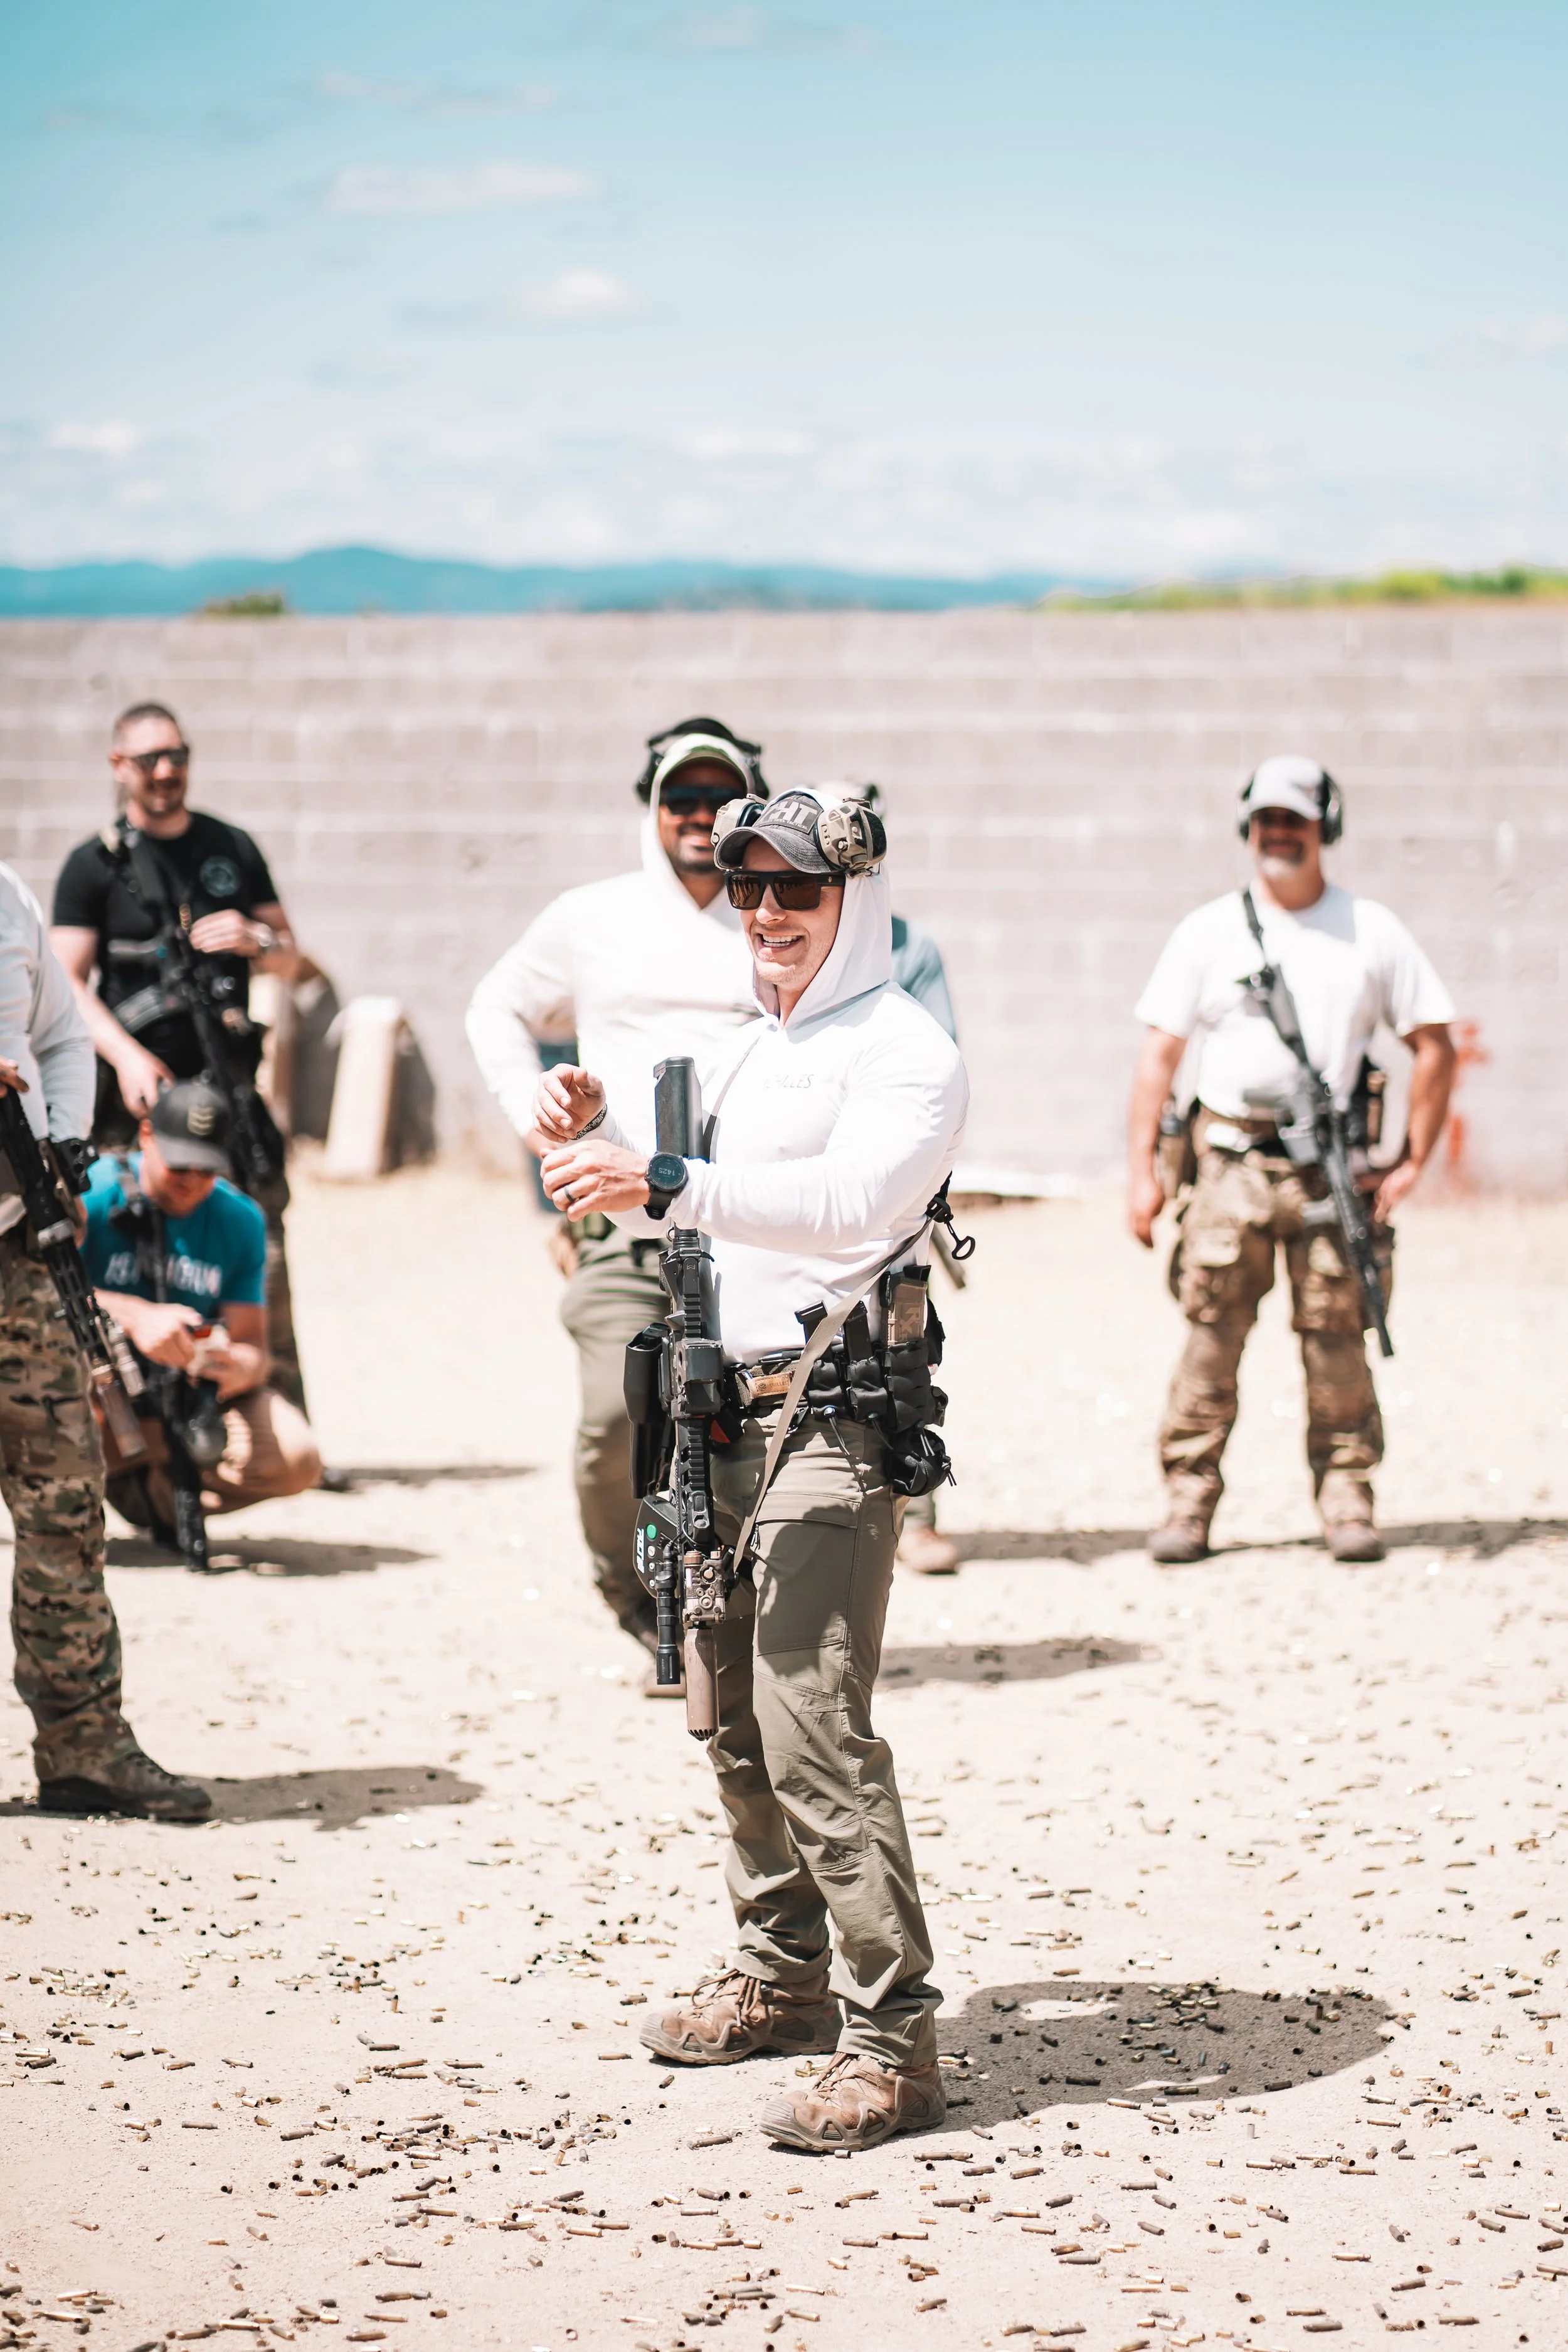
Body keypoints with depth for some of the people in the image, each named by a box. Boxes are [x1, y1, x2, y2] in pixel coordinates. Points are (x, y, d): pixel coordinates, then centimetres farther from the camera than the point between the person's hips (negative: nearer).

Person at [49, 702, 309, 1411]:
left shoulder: (232, 849, 16)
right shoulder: (94, 866, 6)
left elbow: (289, 958, 18)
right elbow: (67, 981, -2)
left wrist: (256, 941, -6)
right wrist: (127, 1057, -17)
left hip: (227, 1087, 2)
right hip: (138, 1088, -2)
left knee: (264, 1255, -5)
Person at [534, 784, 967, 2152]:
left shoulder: (905, 1052, -8)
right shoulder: (748, 1053, 20)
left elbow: (849, 1201, -25)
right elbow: (672, 1213, 29)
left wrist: (664, 1182, -35)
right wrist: (598, 1135, 8)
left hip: (833, 1422, -9)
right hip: (726, 1418, 9)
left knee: (813, 1726, -15)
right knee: (738, 1720, 14)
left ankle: (893, 2038, -14)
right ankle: (782, 1975, 28)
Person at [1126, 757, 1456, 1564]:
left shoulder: (1372, 931, 9)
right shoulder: (1207, 932, 9)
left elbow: (1433, 1046, 11)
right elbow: (1159, 1052, 7)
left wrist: (1411, 1162, 4)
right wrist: (1141, 1170, 0)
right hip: (1230, 1162, 0)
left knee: (1336, 1339, -2)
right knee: (1210, 1338, -4)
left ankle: (1347, 1502, 5)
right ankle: (1188, 1505, 1)